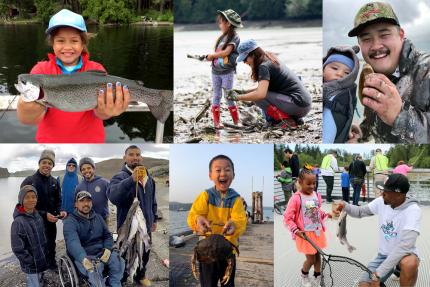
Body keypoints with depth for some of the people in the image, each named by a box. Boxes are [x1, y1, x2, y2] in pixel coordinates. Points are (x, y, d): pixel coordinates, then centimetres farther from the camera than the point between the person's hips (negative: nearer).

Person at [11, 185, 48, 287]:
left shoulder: (37, 216, 1)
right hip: (31, 266, -7)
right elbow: (17, 249, -22)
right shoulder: (18, 222, -22)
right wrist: (32, 262, -18)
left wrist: (45, 254, 10)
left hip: (42, 261, 7)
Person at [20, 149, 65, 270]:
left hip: (51, 223, 4)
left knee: (51, 250, 15)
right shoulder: (29, 181, -8)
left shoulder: (55, 182, 8)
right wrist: (44, 214, -18)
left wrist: (60, 211, -7)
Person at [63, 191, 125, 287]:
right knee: (94, 272, -34)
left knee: (119, 262, -20)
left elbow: (108, 236, 16)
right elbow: (73, 242, -27)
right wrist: (84, 259, -46)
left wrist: (107, 249, -8)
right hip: (82, 256, -5)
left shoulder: (98, 218, 13)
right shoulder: (70, 221, -9)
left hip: (101, 253, 6)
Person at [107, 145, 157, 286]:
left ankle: (140, 275, 47)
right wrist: (132, 179, -51)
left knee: (144, 255, 23)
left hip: (145, 226, 6)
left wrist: (154, 218, 20)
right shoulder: (120, 177, -18)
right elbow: (113, 196, -40)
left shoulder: (149, 177, 4)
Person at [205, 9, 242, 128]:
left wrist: (210, 55, -8)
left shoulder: (234, 37, -6)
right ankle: (216, 122, 12)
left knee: (229, 97, -3)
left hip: (228, 72, -6)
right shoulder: (221, 37, 14)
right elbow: (217, 55, 12)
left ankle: (236, 121, 7)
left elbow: (226, 52, -16)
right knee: (216, 96, 6)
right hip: (216, 71, 6)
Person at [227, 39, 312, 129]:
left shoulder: (264, 66, -14)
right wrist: (242, 92, 12)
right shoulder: (270, 61, 15)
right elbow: (264, 88, 20)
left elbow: (260, 94, -26)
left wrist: (238, 97, -15)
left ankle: (286, 121, -10)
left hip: (299, 106, -10)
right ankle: (295, 118, 14)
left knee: (258, 97, -15)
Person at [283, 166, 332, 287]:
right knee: (311, 259, 2)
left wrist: (326, 215, 2)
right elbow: (287, 218, -15)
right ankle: (304, 276, 33)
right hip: (305, 234, -6)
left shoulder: (316, 195, 1)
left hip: (318, 231, 6)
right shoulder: (296, 198, -19)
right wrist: (296, 230, -23)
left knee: (318, 256, 16)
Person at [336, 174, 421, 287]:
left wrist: (379, 273, -37)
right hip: (384, 255, 4)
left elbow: (405, 245, -34)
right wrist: (345, 206, -15)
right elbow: (360, 211, 10)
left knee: (409, 264, -40)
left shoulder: (412, 210, -24)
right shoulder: (382, 201, -7)